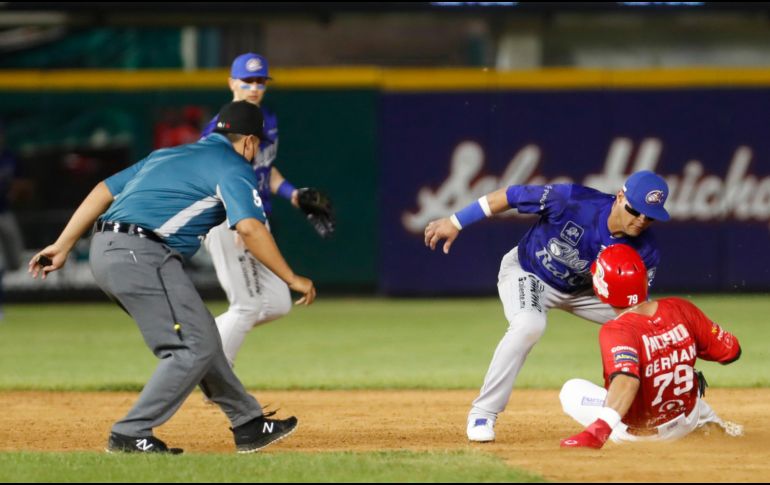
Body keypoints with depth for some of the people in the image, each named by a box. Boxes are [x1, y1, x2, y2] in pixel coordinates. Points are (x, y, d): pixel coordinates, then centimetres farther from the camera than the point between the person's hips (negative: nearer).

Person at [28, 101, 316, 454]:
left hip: (106, 252, 9)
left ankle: (249, 425, 22)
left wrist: (63, 246, 21)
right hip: (142, 256, -9)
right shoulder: (234, 167, 2)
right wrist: (292, 279, -11)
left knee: (200, 337, 17)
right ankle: (131, 435, -8)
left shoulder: (167, 155, 27)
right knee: (194, 347, -7)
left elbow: (104, 189, 22)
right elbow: (249, 227, -15)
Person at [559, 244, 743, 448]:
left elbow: (626, 381, -47)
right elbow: (731, 351, -4)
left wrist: (597, 432, -58)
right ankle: (716, 425, 32)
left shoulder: (617, 331, -30)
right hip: (688, 421, 5)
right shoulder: (681, 310, -13)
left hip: (634, 433, -5)